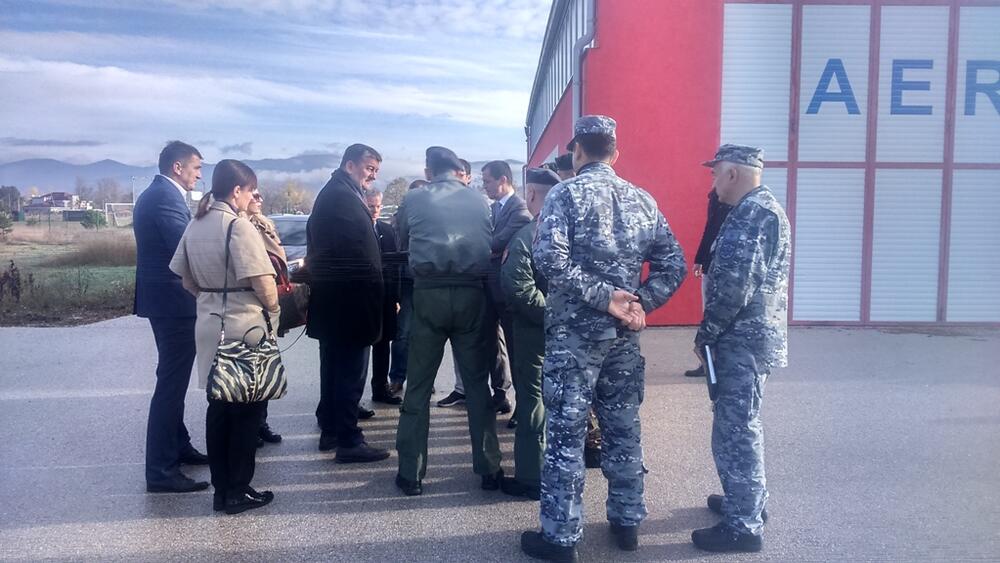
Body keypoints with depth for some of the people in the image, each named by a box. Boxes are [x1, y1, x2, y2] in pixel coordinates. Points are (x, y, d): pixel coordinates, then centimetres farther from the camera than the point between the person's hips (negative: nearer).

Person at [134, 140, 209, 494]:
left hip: (164, 297, 11)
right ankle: (160, 470, -2)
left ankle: (177, 446, 34)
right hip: (173, 299, -11)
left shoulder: (154, 194, 16)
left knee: (173, 378, 21)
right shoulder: (166, 197, -17)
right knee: (171, 382, -7)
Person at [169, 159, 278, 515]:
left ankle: (221, 489, 23)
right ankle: (237, 492, 13)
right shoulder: (239, 225, -16)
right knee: (247, 409, 5)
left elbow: (187, 280, 13)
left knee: (219, 406, 14)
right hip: (245, 326, -7)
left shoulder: (195, 225, 8)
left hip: (209, 324, 7)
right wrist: (273, 310, -2)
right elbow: (262, 280, -19)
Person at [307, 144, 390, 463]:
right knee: (351, 371, -4)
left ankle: (330, 431, 27)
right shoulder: (345, 197, -16)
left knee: (334, 368, 17)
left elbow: (317, 245, 18)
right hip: (350, 299, -11)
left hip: (332, 299, 11)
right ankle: (348, 442, 3)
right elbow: (362, 251, -20)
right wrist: (374, 293, -14)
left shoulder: (330, 193, 16)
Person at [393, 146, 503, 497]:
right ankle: (489, 470, 14)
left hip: (429, 294, -1)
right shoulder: (478, 200, 9)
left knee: (418, 385, 8)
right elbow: (490, 244, 14)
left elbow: (401, 244, 15)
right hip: (472, 294, 1)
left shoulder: (413, 200, 6)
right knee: (477, 383, 10)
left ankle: (411, 473, 11)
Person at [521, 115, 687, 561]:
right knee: (623, 427, 15)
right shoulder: (642, 199, 8)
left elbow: (550, 259, -22)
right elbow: (674, 264, 5)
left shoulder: (566, 194, -7)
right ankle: (626, 520, 28)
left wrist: (603, 296, -16)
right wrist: (640, 302, -2)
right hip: (624, 333, 5)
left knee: (567, 433, 1)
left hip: (574, 332, -5)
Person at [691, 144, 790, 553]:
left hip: (742, 338, -11)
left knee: (734, 428, -4)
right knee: (741, 423, 20)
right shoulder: (758, 209, 16)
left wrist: (705, 333, -14)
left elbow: (734, 285, -24)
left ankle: (743, 525, 5)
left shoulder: (753, 213, -17)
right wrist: (714, 332, 17)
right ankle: (748, 499, 35)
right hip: (750, 335, 11)